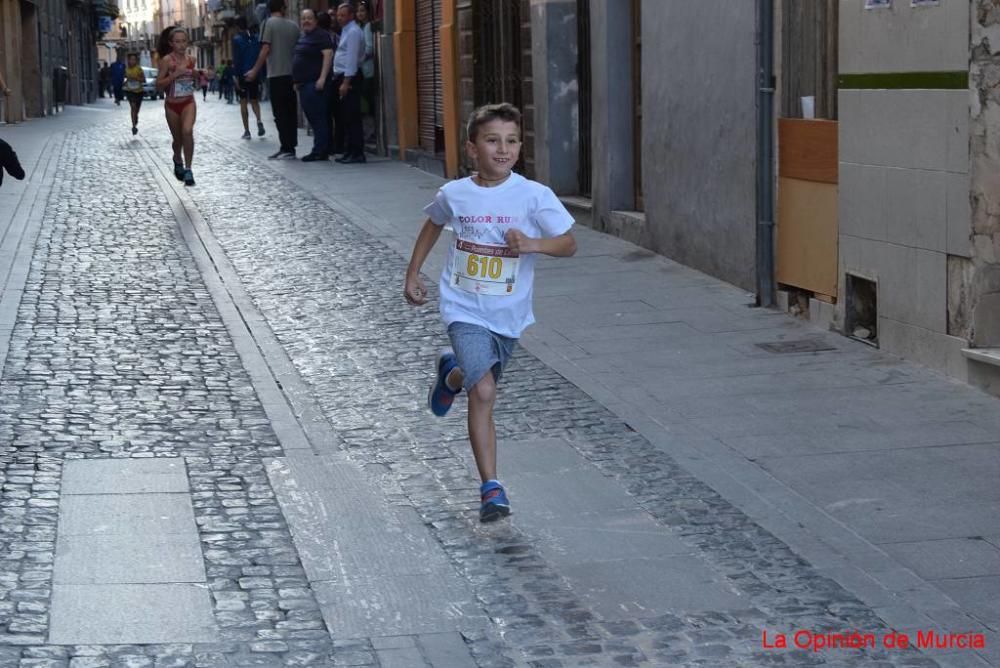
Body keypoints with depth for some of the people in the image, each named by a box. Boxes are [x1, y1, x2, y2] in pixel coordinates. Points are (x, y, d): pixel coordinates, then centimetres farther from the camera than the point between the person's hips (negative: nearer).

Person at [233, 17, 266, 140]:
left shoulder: (237, 40, -7)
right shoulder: (256, 38, 5)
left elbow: (236, 59, -12)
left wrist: (237, 76, -9)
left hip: (243, 75, -4)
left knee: (243, 102, 5)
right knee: (254, 100, 15)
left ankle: (247, 131, 3)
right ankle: (259, 121, -13)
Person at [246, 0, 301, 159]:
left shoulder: (269, 23, -6)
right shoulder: (293, 25, 7)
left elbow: (265, 49, -12)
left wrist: (255, 70, -7)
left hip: (276, 74, -4)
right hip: (292, 74, 4)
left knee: (280, 113, -3)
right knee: (291, 112, 9)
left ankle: (286, 148, -7)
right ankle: (291, 146, 9)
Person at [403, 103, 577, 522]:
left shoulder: (534, 196, -12)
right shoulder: (454, 195, -6)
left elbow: (569, 244, -8)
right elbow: (434, 224, 16)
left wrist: (533, 244, -27)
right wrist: (413, 274, 18)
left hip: (509, 315, 2)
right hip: (466, 311, -2)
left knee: (478, 383, 22)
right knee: (483, 392, -18)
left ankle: (451, 374, 59)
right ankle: (491, 488, -13)